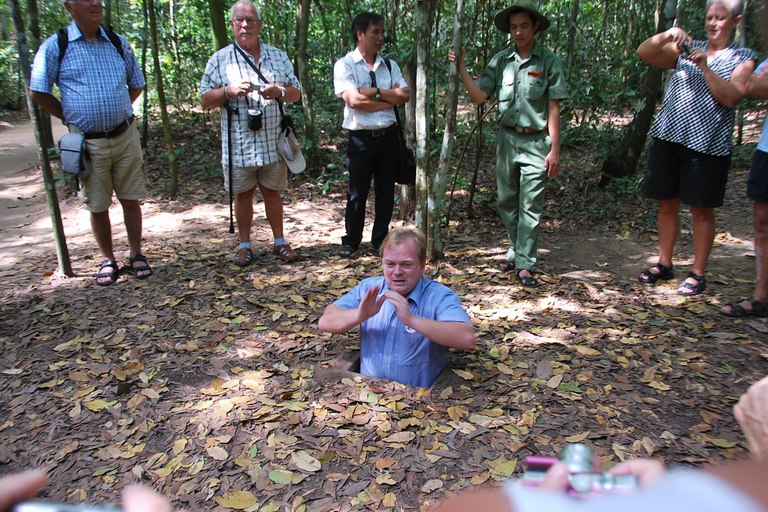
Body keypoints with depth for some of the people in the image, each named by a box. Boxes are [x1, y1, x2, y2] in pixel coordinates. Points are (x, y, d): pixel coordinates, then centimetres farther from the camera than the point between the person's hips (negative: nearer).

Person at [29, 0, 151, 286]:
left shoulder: (118, 43, 6)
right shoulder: (55, 46, -2)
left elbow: (137, 85, 18)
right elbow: (38, 93, 3)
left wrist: (118, 111, 11)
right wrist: (71, 117, 2)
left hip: (125, 136, 2)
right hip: (87, 143, -2)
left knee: (131, 199, 6)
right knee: (97, 206, 7)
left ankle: (135, 254, 20)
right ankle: (107, 260, 20)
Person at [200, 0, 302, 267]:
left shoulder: (278, 56, 10)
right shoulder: (220, 60, 3)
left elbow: (296, 93, 10)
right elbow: (205, 100, 2)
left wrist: (279, 91, -12)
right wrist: (229, 91, -17)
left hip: (273, 142, 1)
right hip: (239, 144, -1)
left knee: (272, 192, 11)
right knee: (243, 195, 8)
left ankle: (279, 242, 23)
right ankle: (245, 245, 21)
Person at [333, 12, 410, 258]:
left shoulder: (390, 65, 11)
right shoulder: (345, 65, -3)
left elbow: (404, 96, -2)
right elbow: (354, 100, -17)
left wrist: (373, 92, -12)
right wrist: (389, 99, -8)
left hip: (388, 136, 4)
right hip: (361, 138, -4)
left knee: (386, 191, 11)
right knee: (357, 192, 4)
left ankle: (380, 239, 24)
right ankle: (351, 240, 20)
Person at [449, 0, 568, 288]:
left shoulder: (549, 62, -2)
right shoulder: (500, 61, 6)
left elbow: (553, 109, -3)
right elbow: (478, 96, 1)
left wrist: (555, 150, -6)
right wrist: (461, 67, -9)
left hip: (536, 142, -4)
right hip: (506, 139, 4)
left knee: (530, 207, -2)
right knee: (507, 202, 12)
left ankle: (524, 265, 4)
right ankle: (516, 251, 28)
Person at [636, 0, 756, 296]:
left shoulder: (743, 58, 6)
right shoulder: (685, 50, 14)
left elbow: (731, 98, -11)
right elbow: (643, 53, 3)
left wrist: (705, 67, -18)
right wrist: (667, 35, -13)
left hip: (706, 145, -3)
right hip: (667, 138, 3)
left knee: (701, 210, 1)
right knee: (667, 204, 8)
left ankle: (698, 274, 11)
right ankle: (664, 264, 21)